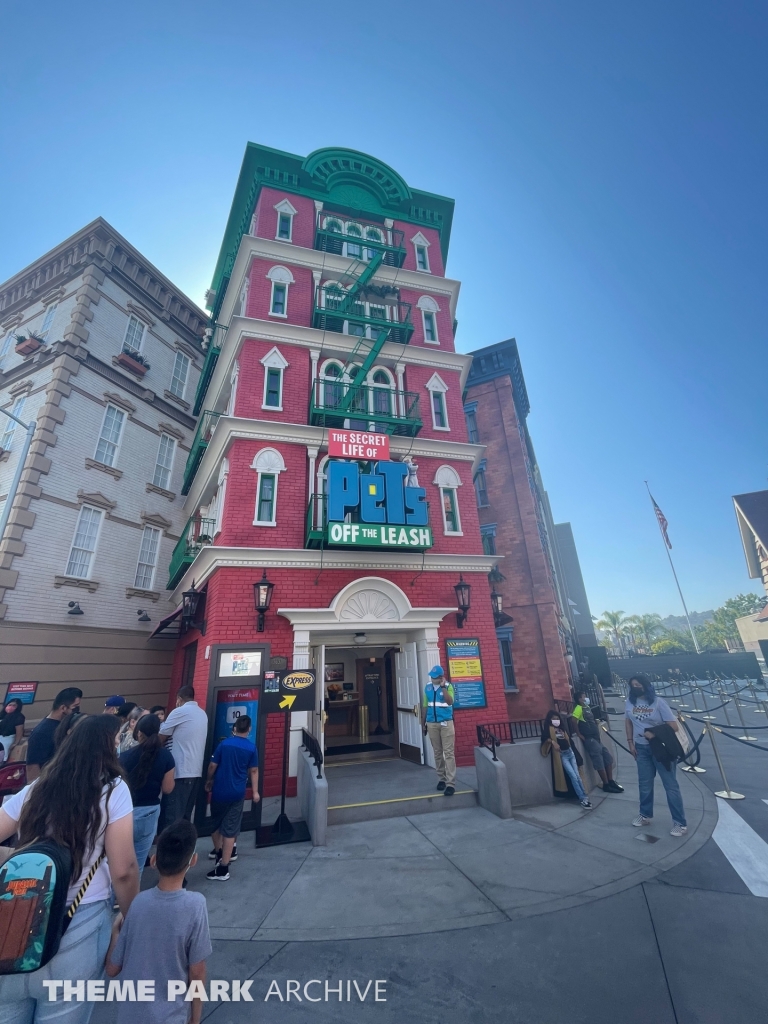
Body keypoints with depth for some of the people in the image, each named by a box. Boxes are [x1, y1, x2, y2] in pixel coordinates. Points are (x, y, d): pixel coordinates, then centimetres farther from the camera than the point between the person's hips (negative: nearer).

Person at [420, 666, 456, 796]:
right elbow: (425, 706, 10)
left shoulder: (448, 686, -7)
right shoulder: (428, 687, 4)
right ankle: (442, 778, 24)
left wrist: (443, 687, -23)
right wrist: (423, 723, 11)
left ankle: (451, 783, -1)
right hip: (432, 724, 4)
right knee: (437, 752, 11)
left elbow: (450, 702, -22)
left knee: (449, 753, -4)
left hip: (446, 723, -4)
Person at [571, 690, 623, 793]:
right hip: (589, 739, -9)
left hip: (596, 737, 9)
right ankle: (606, 785, 4)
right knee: (599, 761, -6)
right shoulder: (579, 708, -15)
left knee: (608, 757, 9)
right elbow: (574, 721, -25)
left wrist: (597, 728, 14)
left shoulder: (588, 707, 14)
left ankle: (611, 781, 19)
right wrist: (579, 734, -19)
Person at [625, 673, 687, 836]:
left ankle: (680, 823, 18)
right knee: (644, 784, 16)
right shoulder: (630, 702, -3)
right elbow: (628, 722, 7)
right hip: (641, 748, 5)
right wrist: (630, 742, 4)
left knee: (670, 785, 4)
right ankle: (645, 815, 33)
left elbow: (674, 726, -16)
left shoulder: (658, 702, -16)